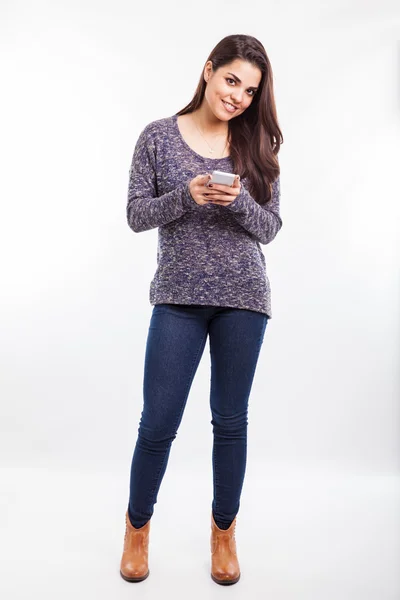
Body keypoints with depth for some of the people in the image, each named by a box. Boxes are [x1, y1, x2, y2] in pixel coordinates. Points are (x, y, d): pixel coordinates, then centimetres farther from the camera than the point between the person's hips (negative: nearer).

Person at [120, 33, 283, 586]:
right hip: (179, 297, -1)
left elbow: (269, 228, 4)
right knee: (158, 423, 1)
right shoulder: (158, 136, 3)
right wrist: (187, 195, -17)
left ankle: (224, 532, 31)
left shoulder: (257, 146, 6)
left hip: (243, 298, 2)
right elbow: (136, 216, 0)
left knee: (231, 421, 10)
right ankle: (137, 526, 29)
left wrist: (237, 199, -16)